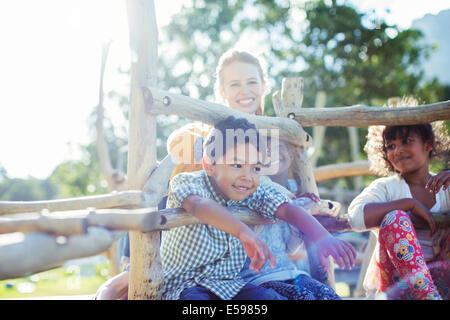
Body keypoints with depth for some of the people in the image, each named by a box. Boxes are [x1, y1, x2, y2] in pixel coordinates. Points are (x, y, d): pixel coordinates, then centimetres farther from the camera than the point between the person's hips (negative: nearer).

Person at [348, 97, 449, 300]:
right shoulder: (385, 187, 5)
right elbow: (356, 217, -17)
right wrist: (410, 204, -17)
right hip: (394, 281, -2)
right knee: (395, 217, -24)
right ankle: (430, 297, -40)